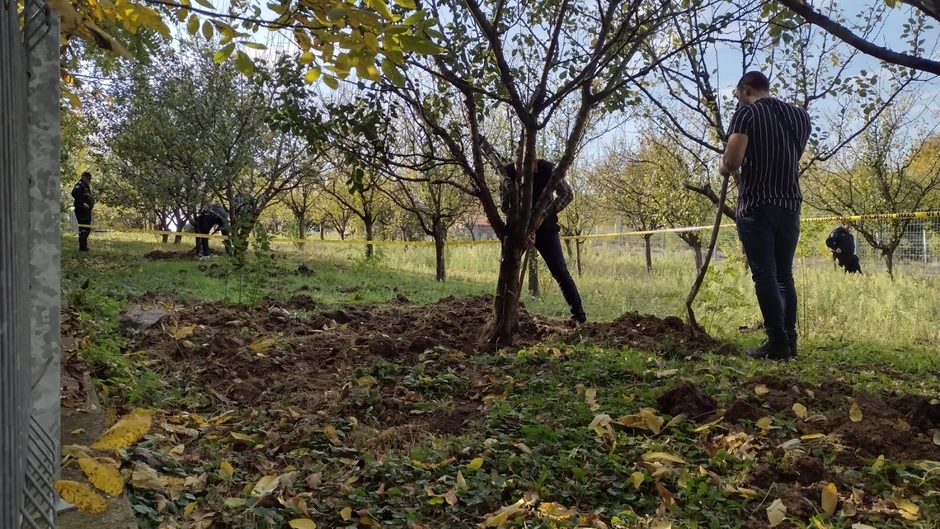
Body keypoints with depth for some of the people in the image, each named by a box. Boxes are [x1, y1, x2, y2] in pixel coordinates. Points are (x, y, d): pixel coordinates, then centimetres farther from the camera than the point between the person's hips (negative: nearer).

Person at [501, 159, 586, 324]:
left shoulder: (547, 168, -16)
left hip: (545, 228, -1)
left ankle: (579, 314, 2)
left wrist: (544, 214, -17)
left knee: (560, 271, -5)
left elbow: (567, 194, -8)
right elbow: (505, 206, -11)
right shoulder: (508, 172, -15)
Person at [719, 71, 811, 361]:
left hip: (756, 206, -6)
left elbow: (733, 160, -17)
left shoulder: (747, 112, -4)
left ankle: (777, 343, -7)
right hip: (790, 205, 6)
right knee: (784, 275, 12)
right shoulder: (799, 115, 15)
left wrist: (724, 169, 5)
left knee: (764, 275, -5)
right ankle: (790, 340, 12)